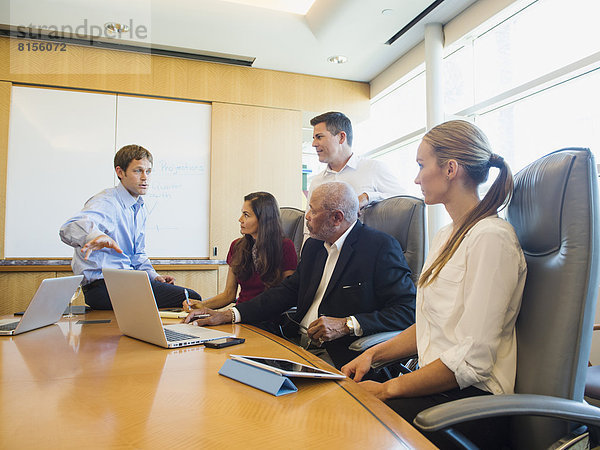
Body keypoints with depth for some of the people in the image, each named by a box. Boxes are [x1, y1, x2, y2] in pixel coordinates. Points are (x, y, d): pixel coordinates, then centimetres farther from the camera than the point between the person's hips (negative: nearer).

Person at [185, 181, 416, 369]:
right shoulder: (313, 246, 15)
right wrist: (228, 315, 3)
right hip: (298, 346, 7)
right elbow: (287, 292, 13)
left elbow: (409, 311, -13)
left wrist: (347, 325, -22)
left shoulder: (382, 247, -9)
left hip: (340, 357, -7)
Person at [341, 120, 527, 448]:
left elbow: (472, 359, -21)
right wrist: (373, 354, 3)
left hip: (470, 396, -7)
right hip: (434, 382, 8)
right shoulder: (444, 237, 14)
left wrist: (388, 389, -15)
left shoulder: (491, 238, -16)